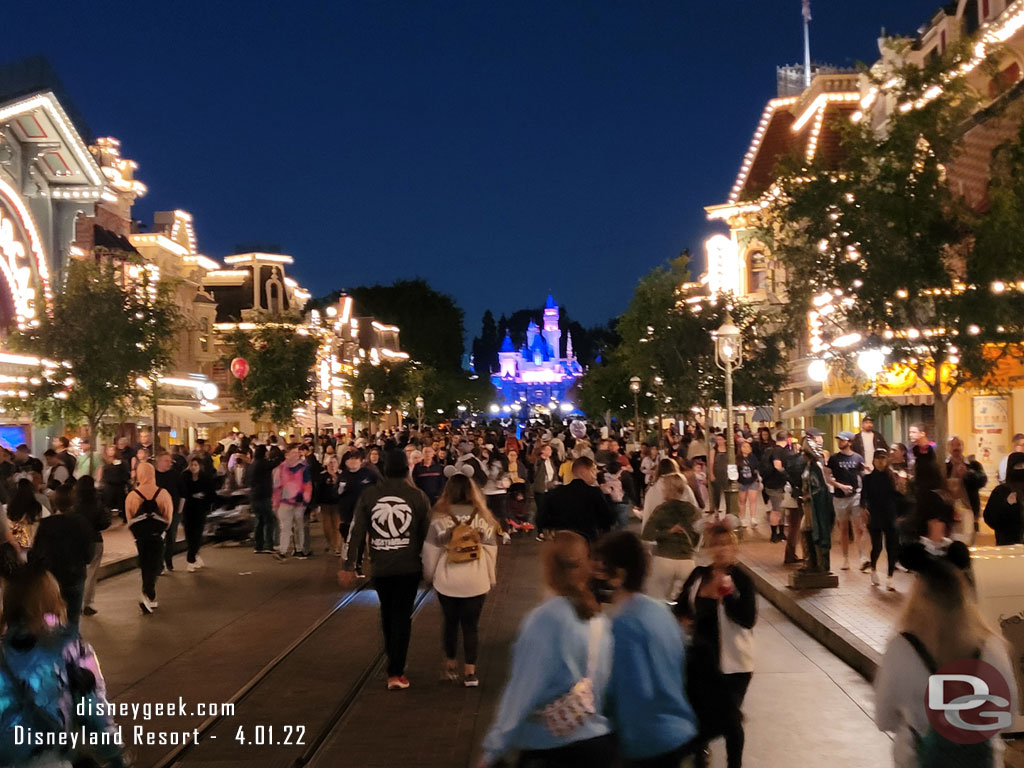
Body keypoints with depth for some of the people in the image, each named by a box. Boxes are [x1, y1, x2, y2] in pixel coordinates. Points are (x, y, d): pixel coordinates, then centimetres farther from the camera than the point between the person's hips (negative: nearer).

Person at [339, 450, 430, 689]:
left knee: (387, 614, 21)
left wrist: (348, 565, -2)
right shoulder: (418, 496, -5)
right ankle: (395, 672, -2)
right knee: (402, 616, 3)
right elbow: (427, 534, -2)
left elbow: (356, 532, -5)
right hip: (409, 567, -2)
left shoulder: (368, 495, -2)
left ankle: (393, 659, 36)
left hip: (380, 567, 2)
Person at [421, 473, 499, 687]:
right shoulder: (483, 518, -2)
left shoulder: (439, 517, -6)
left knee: (450, 622, 17)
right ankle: (470, 672, 8)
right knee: (471, 625, 9)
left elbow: (431, 551, -2)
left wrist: (429, 575, 13)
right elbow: (491, 551, 2)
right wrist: (491, 578, 13)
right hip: (476, 581, 0)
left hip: (446, 580, 0)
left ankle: (450, 665, 28)